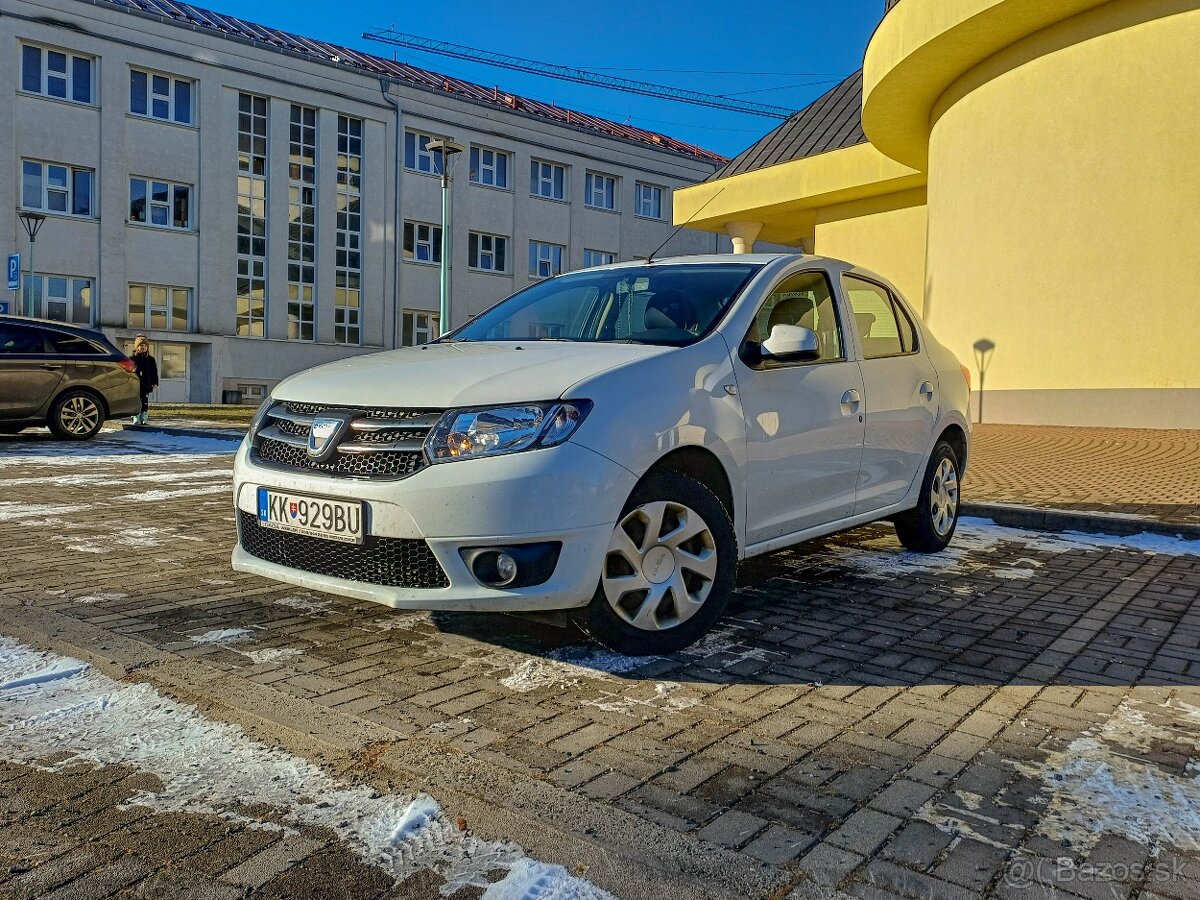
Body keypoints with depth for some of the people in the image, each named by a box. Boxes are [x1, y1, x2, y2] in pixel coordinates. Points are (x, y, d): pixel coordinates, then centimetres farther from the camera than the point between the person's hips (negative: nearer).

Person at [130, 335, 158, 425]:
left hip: (146, 384, 2)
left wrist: (155, 382, 3)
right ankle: (136, 419, 0)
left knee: (145, 401, 3)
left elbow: (154, 372, 9)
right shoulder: (133, 358, 3)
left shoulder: (150, 359, 8)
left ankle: (143, 418, 9)